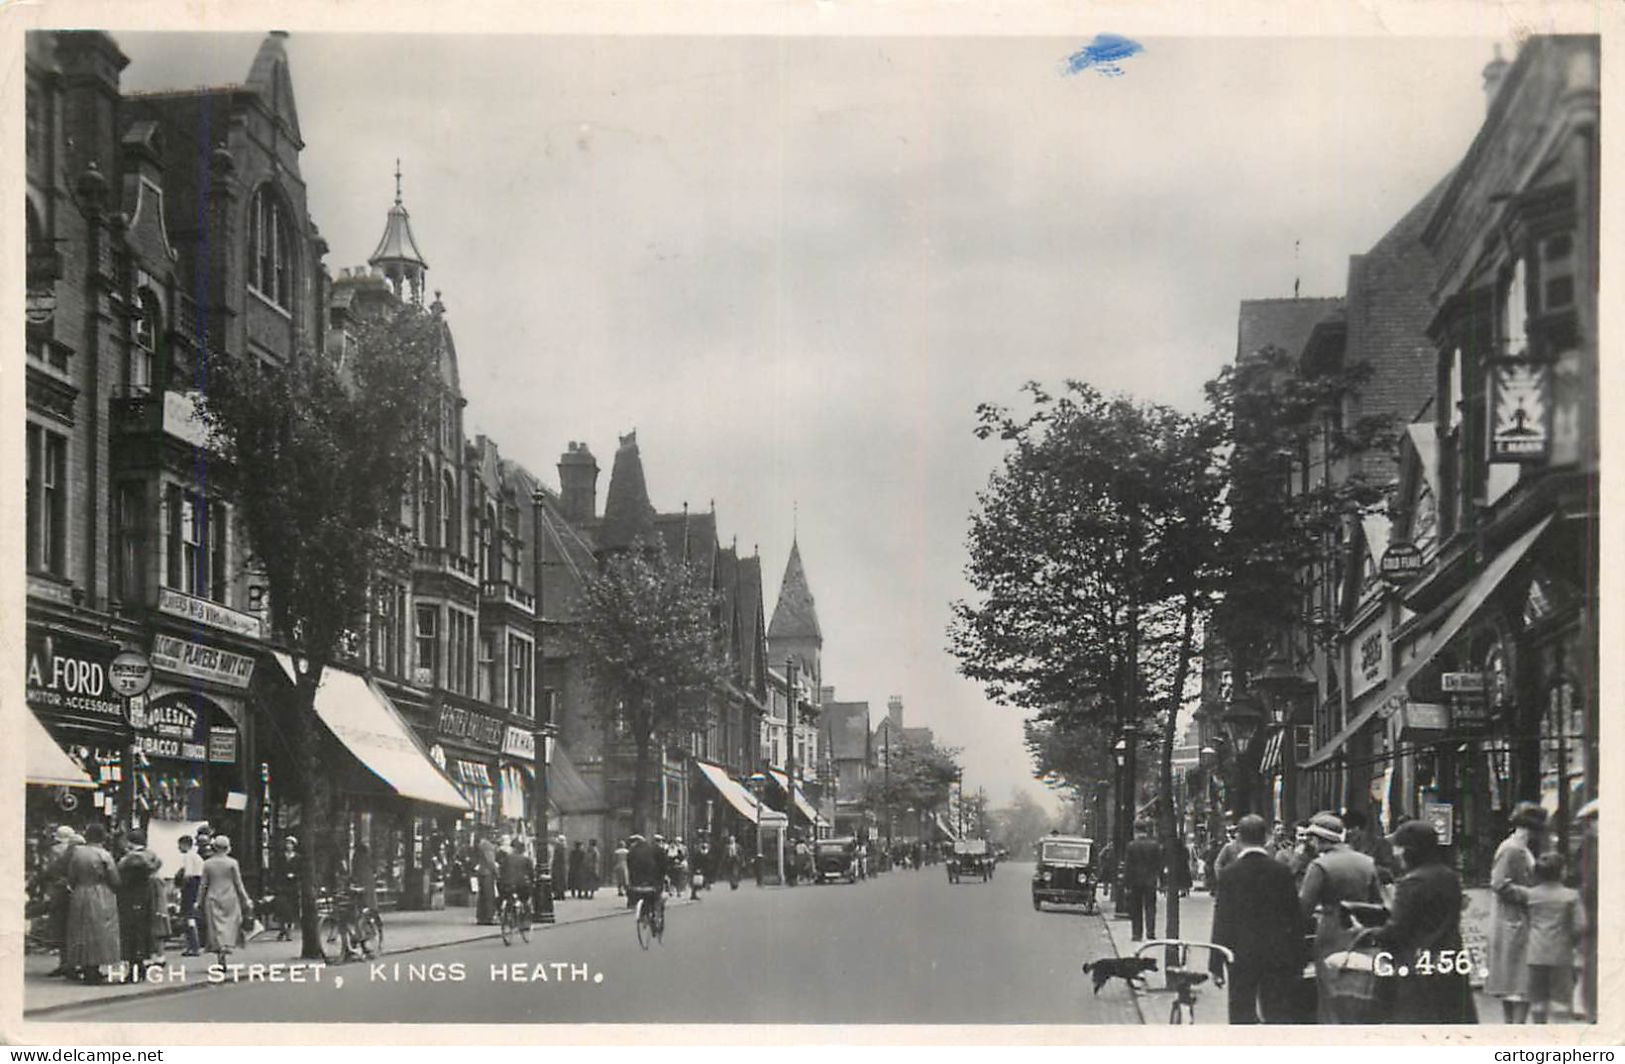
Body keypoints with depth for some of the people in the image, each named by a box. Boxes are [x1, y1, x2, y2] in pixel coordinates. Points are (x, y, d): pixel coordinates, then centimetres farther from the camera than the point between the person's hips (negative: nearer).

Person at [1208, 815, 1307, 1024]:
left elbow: (1222, 922, -6)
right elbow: (1296, 918, 3)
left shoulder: (1230, 873, -7)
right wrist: (1297, 963, 10)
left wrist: (1216, 966, -1)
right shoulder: (1282, 871, 0)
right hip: (1278, 957, 2)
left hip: (1242, 957, -2)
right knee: (1278, 1016, 6)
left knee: (1242, 1016, 5)